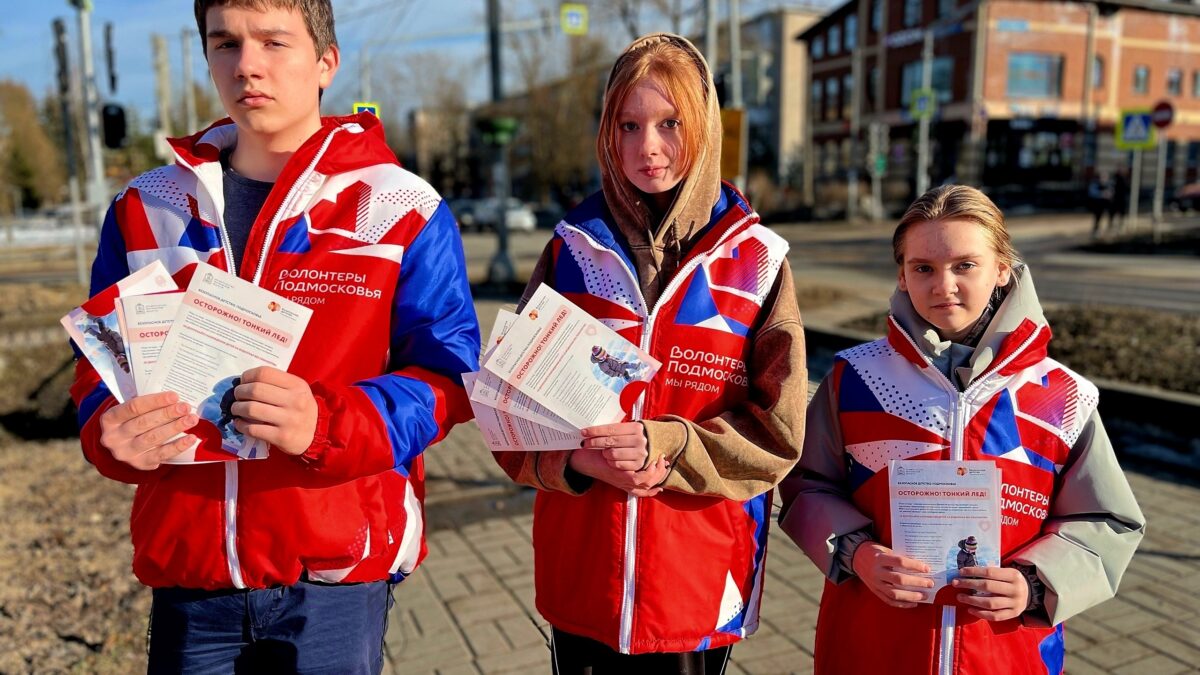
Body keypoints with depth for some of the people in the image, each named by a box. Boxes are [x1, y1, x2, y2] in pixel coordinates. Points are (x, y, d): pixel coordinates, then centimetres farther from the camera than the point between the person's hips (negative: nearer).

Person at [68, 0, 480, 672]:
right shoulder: (146, 208, 7)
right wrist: (113, 431, -12)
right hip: (188, 569, 4)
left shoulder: (404, 212, -5)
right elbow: (102, 365, 12)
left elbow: (445, 374, -8)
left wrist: (325, 425, -26)